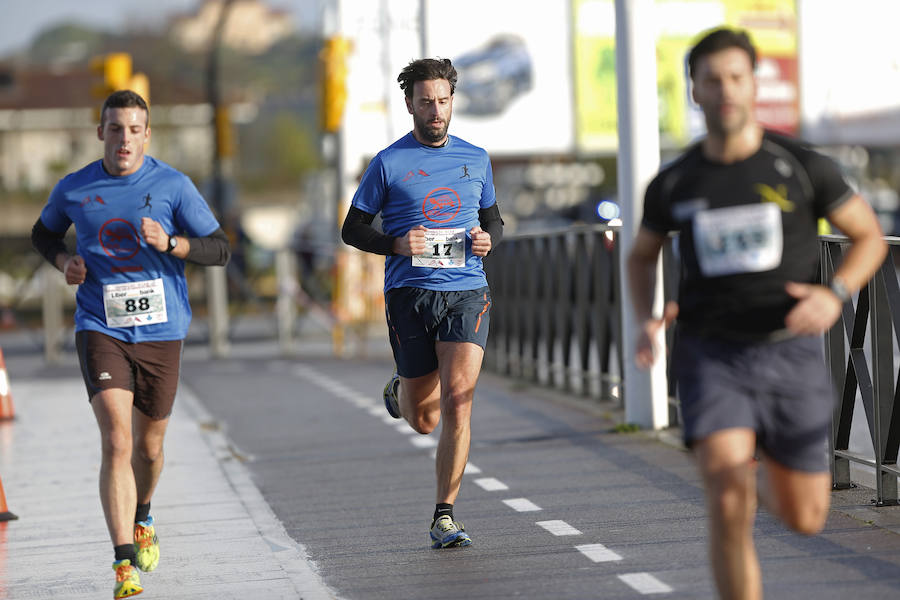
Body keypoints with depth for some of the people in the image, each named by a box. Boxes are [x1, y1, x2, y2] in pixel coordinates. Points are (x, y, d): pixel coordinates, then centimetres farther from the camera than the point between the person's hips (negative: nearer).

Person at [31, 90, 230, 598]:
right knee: (116, 441, -17)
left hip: (161, 330, 1)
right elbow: (44, 233, 22)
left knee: (149, 446, 13)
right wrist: (65, 261, 0)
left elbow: (220, 249, -1)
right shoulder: (74, 189, 2)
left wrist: (170, 243, -18)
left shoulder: (173, 185, -2)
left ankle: (142, 518, 47)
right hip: (100, 328, -1)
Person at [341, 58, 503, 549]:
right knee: (424, 421, 6)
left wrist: (488, 239, 1)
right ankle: (401, 391, 44)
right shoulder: (388, 163, 2)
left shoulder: (475, 159, 12)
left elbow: (493, 219, 24)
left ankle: (444, 517, -6)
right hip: (410, 295, -1)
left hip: (467, 292, 1)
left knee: (457, 401, -15)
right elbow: (352, 229, 5)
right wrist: (397, 245, -13)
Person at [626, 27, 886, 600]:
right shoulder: (673, 183, 1)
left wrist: (835, 295, -15)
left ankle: (761, 467, 44)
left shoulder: (803, 167, -5)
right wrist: (646, 321, -1)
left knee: (804, 519, 8)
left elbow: (870, 237, 5)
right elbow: (642, 256, 20)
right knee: (729, 508, -20)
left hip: (791, 355, 0)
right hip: (711, 359, 0)